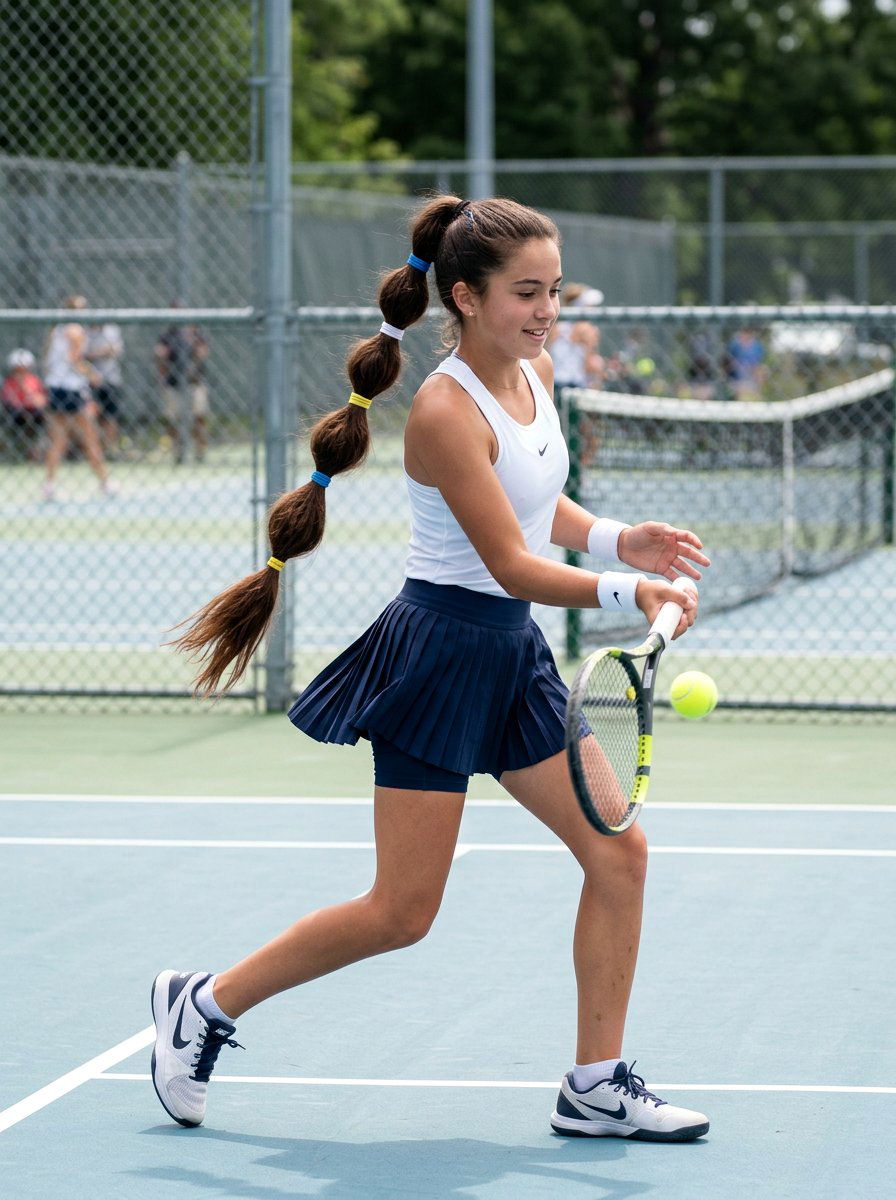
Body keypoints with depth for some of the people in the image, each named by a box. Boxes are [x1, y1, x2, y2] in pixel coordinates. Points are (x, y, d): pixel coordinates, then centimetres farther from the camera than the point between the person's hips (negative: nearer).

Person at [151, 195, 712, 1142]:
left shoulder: (536, 372, 5)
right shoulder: (445, 411, -21)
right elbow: (514, 566, -24)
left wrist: (618, 538, 3)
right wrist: (629, 592, -33)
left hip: (514, 651, 9)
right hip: (444, 648, -8)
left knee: (617, 853, 4)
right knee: (401, 913, -4)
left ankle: (597, 1088, 13)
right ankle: (205, 1004, 14)